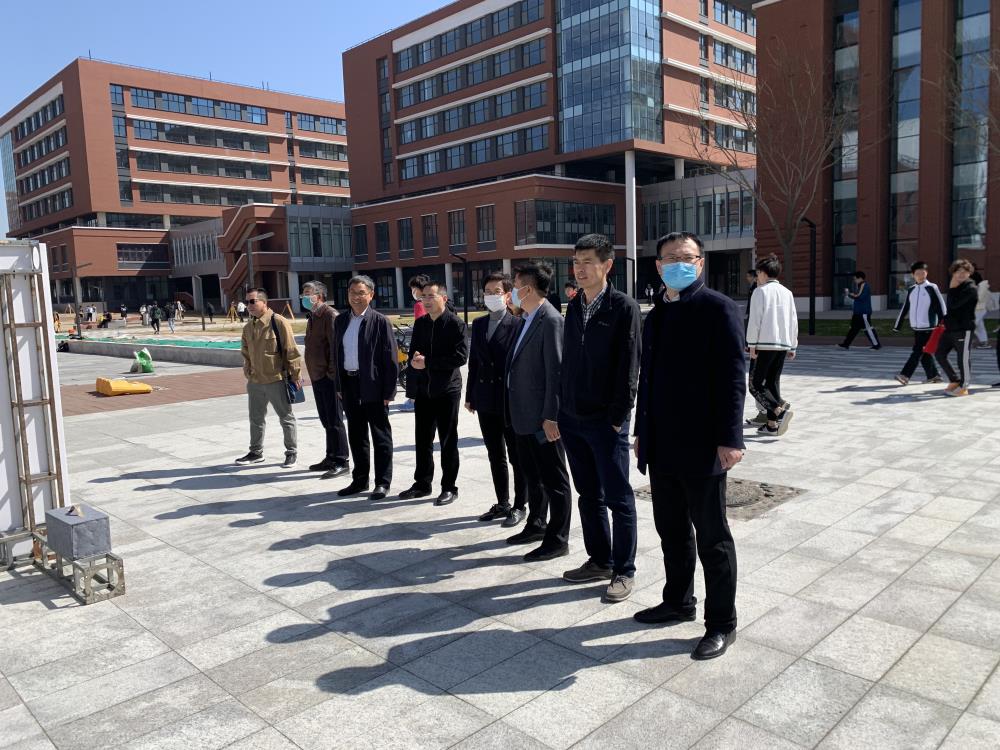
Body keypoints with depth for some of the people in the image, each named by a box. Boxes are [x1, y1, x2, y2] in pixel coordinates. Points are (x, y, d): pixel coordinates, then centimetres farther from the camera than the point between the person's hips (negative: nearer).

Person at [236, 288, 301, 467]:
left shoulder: (278, 322, -14)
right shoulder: (248, 327, 7)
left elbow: (291, 350, -13)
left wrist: (295, 374, -12)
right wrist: (248, 372, 12)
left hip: (276, 380, -6)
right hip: (255, 382, 7)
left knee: (286, 418, 6)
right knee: (256, 419, 17)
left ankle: (291, 452, 19)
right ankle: (256, 452, 31)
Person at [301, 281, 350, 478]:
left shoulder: (330, 315, -13)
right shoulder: (312, 317, 17)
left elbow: (336, 346, -18)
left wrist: (334, 375, -21)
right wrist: (313, 374, 19)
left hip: (329, 377, -9)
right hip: (317, 377, 9)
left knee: (334, 421, -4)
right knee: (326, 420, 15)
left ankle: (341, 462, 2)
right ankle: (331, 459, 25)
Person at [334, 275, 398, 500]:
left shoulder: (380, 321, -8)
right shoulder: (341, 321, 9)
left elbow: (390, 358, -10)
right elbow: (337, 354, 14)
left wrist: (388, 391, -13)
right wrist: (339, 386, 9)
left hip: (373, 386, -6)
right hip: (350, 384, 6)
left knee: (380, 435, 4)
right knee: (356, 435, 14)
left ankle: (383, 482, 13)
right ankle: (360, 480, 26)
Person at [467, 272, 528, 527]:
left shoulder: (518, 325, -10)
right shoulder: (478, 324, 10)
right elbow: (473, 360, 13)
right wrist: (470, 395, 11)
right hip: (486, 401, 6)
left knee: (517, 458, 6)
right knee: (495, 456, 15)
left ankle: (519, 506, 18)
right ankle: (502, 503, 28)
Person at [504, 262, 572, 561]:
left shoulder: (550, 320, -16)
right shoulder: (525, 320, 12)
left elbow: (556, 371, -20)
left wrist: (551, 416, -21)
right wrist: (513, 410, 14)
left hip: (542, 417, -9)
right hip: (523, 415, 9)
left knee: (554, 480, 3)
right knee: (532, 477, 21)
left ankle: (557, 540, 13)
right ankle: (536, 525, 36)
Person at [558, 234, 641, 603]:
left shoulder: (624, 308, -8)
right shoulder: (574, 306, 10)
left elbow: (629, 368, -11)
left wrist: (617, 418, -14)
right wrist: (561, 408, 10)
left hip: (606, 421, -6)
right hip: (572, 418, 7)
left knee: (618, 498, 3)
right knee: (588, 495, 15)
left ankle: (624, 571, 15)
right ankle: (599, 560, 29)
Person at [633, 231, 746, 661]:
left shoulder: (717, 308, -8)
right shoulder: (655, 316, 14)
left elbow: (733, 376, -14)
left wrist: (729, 439, -19)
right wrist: (642, 432, 18)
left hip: (701, 447, -7)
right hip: (661, 448, 7)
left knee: (712, 537, 5)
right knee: (671, 532, 18)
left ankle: (721, 624, 18)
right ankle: (678, 603, 36)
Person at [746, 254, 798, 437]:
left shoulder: (760, 291, -4)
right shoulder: (787, 292, 13)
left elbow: (755, 320, -11)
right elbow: (794, 321, 14)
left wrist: (751, 345, -8)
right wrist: (792, 346, 19)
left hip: (764, 345, -6)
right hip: (783, 345, 6)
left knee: (755, 385, -2)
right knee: (773, 383, 13)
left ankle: (780, 410, -22)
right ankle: (772, 424, 12)